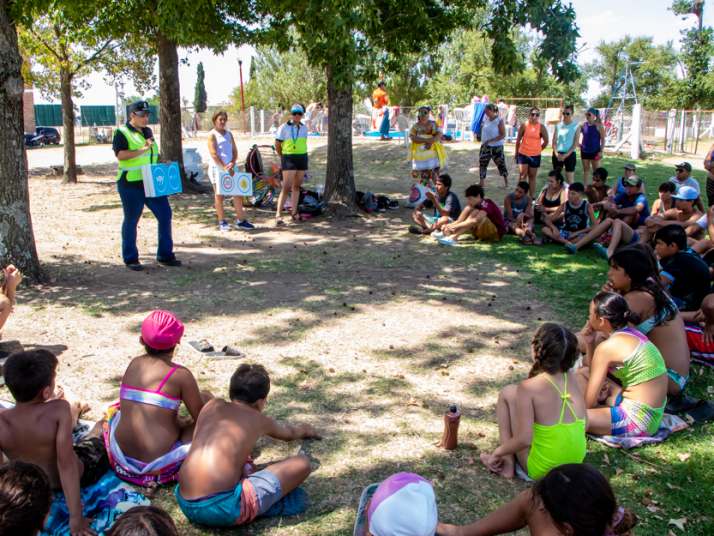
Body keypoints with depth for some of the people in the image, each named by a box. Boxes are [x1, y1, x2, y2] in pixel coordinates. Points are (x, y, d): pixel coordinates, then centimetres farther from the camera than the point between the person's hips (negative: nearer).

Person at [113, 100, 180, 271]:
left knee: (165, 215, 4)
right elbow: (120, 155, -22)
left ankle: (165, 255, 14)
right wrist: (142, 150, -28)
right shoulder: (122, 133, -7)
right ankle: (130, 259, 14)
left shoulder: (147, 132, 16)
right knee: (131, 220, 3)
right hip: (131, 184, -7)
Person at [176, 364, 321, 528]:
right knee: (302, 463, 4)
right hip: (222, 508, -6)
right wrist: (305, 430, 58)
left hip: (186, 505, 6)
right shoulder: (260, 419, 11)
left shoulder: (213, 405, 18)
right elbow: (289, 433, 35)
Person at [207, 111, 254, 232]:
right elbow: (213, 154, -12)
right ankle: (222, 222, 6)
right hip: (217, 168, -5)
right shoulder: (212, 135, -3)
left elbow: (235, 151, 11)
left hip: (230, 169, 6)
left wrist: (232, 164, -7)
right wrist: (224, 167, -20)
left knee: (238, 194, 3)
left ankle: (240, 221, 9)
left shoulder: (229, 133, 14)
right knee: (219, 196, 0)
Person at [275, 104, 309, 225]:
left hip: (302, 158, 5)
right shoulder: (284, 127, -7)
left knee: (296, 186, 11)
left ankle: (294, 211, 21)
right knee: (286, 187, -13)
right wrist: (283, 158, 9)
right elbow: (277, 145, 0)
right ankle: (278, 215, -13)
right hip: (289, 160, -5)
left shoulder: (304, 128, 9)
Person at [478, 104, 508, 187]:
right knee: (482, 163, 5)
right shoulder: (486, 118, 1)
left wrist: (490, 140, -24)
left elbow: (503, 135, -18)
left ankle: (506, 182, 23)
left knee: (501, 164, 7)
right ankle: (481, 182, 15)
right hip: (485, 146, 6)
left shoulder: (499, 120, -16)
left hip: (496, 147, -6)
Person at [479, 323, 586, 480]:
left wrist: (498, 452, -7)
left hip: (540, 470, -6)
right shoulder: (571, 379, -5)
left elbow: (524, 440, -23)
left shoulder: (529, 387, -20)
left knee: (508, 394, 3)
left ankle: (507, 463, 7)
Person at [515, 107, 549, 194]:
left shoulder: (541, 127, -4)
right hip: (523, 154, -1)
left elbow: (546, 141, 6)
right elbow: (518, 140, 4)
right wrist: (516, 152, 9)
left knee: (532, 176, 9)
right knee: (523, 175, -5)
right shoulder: (524, 125, -4)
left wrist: (538, 150, 9)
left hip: (535, 155, 1)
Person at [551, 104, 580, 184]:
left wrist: (565, 155, -15)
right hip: (558, 154, 3)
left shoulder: (576, 126, -3)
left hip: (570, 154, -3)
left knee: (569, 179, -2)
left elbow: (575, 144, -7)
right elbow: (554, 141, 4)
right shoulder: (558, 125, 4)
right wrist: (556, 153, -12)